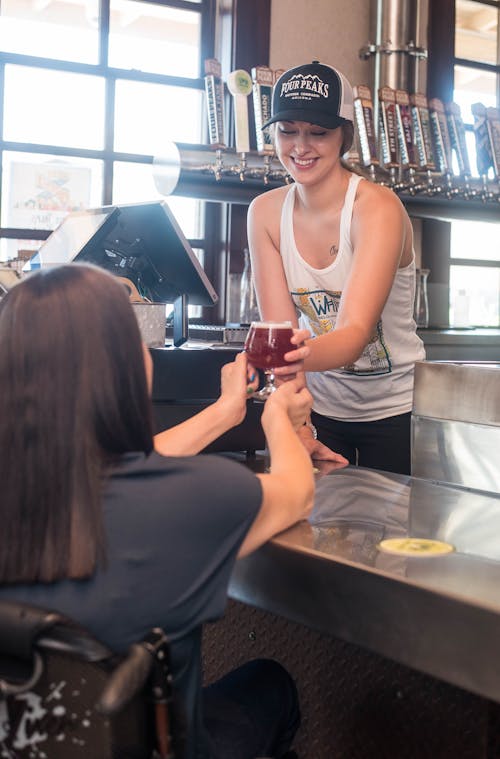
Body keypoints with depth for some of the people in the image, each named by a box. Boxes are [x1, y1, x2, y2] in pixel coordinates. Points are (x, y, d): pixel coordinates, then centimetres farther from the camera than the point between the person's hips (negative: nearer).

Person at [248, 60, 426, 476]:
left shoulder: (378, 207, -19)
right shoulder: (265, 212, -7)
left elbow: (355, 333, -32)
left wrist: (305, 356, -54)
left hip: (394, 412, -3)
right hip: (321, 408, 3)